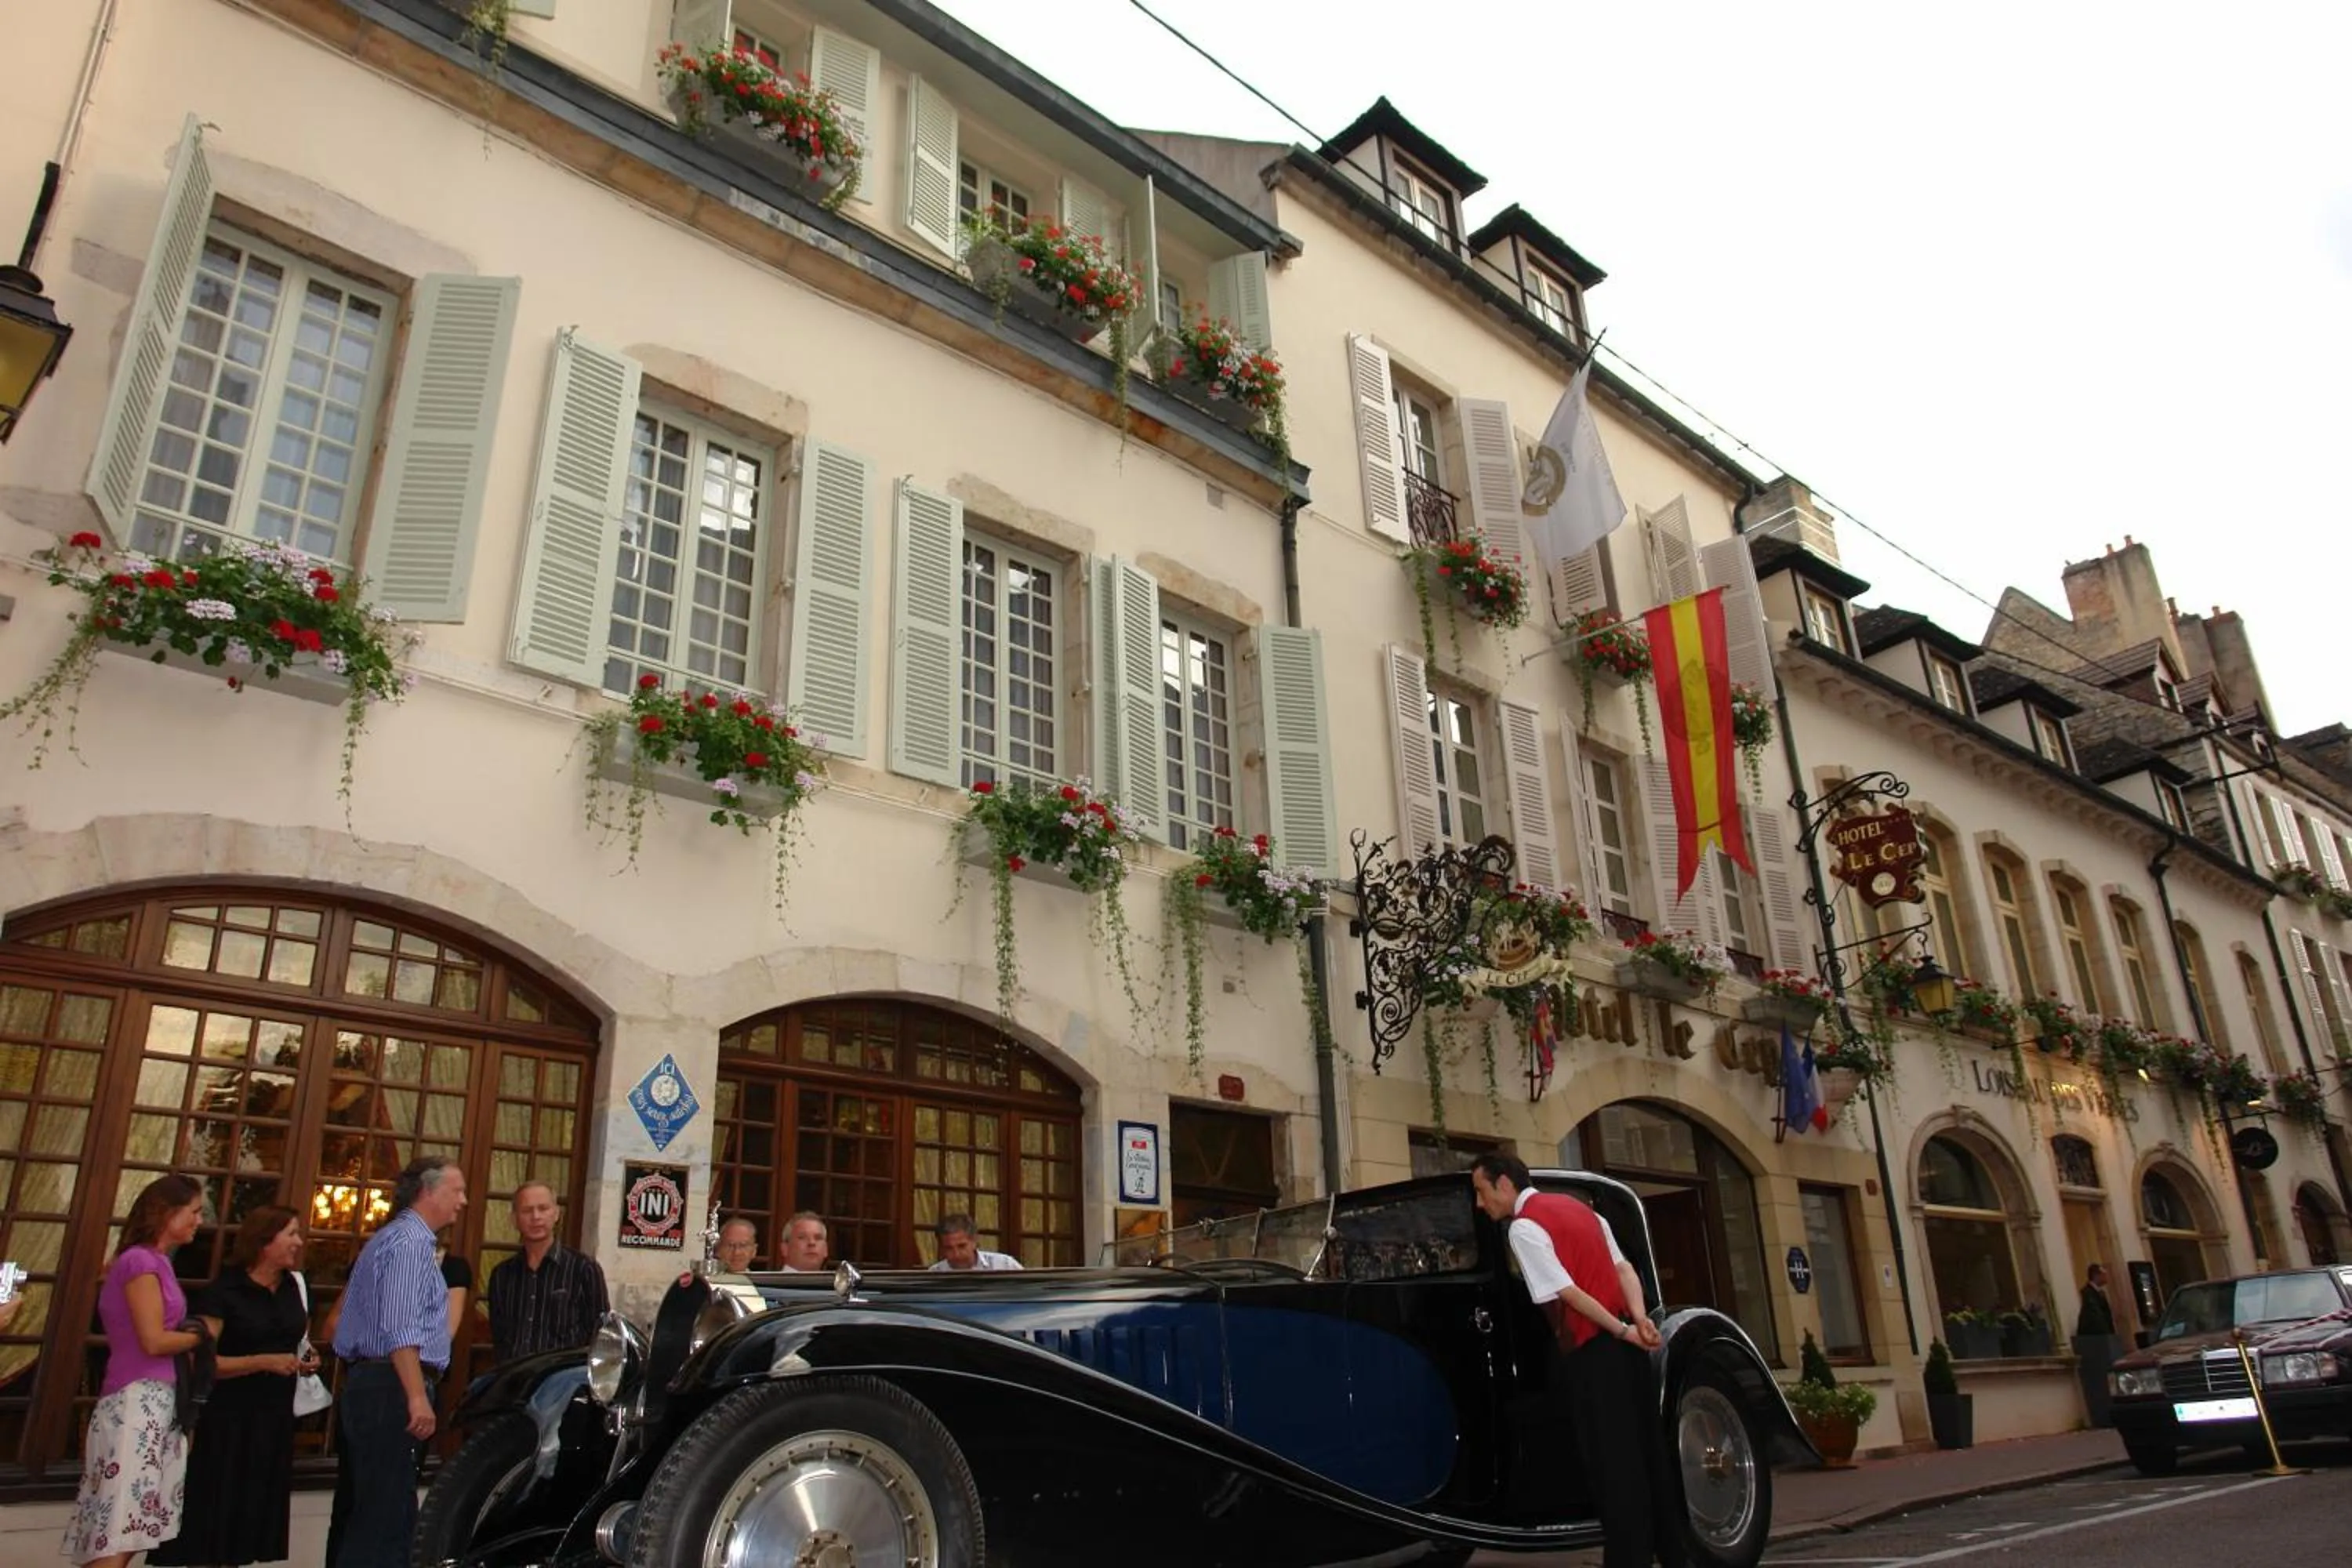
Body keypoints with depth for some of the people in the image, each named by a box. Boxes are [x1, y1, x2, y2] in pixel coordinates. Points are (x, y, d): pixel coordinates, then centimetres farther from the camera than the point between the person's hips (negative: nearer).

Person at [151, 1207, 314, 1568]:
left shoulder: (292, 1287, 8)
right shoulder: (223, 1292, -12)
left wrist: (306, 1359, 4)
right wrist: (264, 1362, -23)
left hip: (274, 1420, 6)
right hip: (228, 1421, -6)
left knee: (251, 1513, 10)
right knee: (213, 1514, -1)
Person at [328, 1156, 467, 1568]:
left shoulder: (391, 1237, 21)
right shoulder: (410, 1240, -12)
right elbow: (401, 1328, -21)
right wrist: (417, 1396, -23)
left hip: (365, 1382, 11)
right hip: (391, 1388, -11)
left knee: (357, 1510, 14)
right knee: (388, 1514, -10)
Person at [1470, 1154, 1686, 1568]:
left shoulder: (1523, 1226, -10)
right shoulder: (1577, 1206, 16)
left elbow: (1568, 1292, -18)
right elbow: (1624, 1267, 7)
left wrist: (1620, 1331, -13)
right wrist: (1639, 1319, -6)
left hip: (1590, 1350, -8)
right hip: (1624, 1341, 8)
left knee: (1610, 1463, -2)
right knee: (1647, 1449, 15)